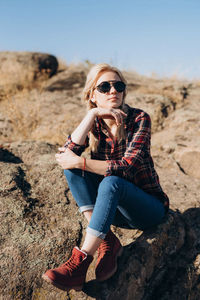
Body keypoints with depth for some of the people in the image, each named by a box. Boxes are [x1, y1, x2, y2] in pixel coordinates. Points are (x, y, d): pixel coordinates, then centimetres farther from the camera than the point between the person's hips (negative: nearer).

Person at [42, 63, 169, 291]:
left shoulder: (138, 118, -12)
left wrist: (79, 161, -24)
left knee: (111, 182, -34)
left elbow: (127, 167, -24)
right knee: (73, 169, -17)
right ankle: (107, 242, -23)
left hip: (147, 207, -4)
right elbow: (66, 153, -20)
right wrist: (92, 114, -24)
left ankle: (79, 263, -33)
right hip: (113, 207, 4)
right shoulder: (93, 125, -1)